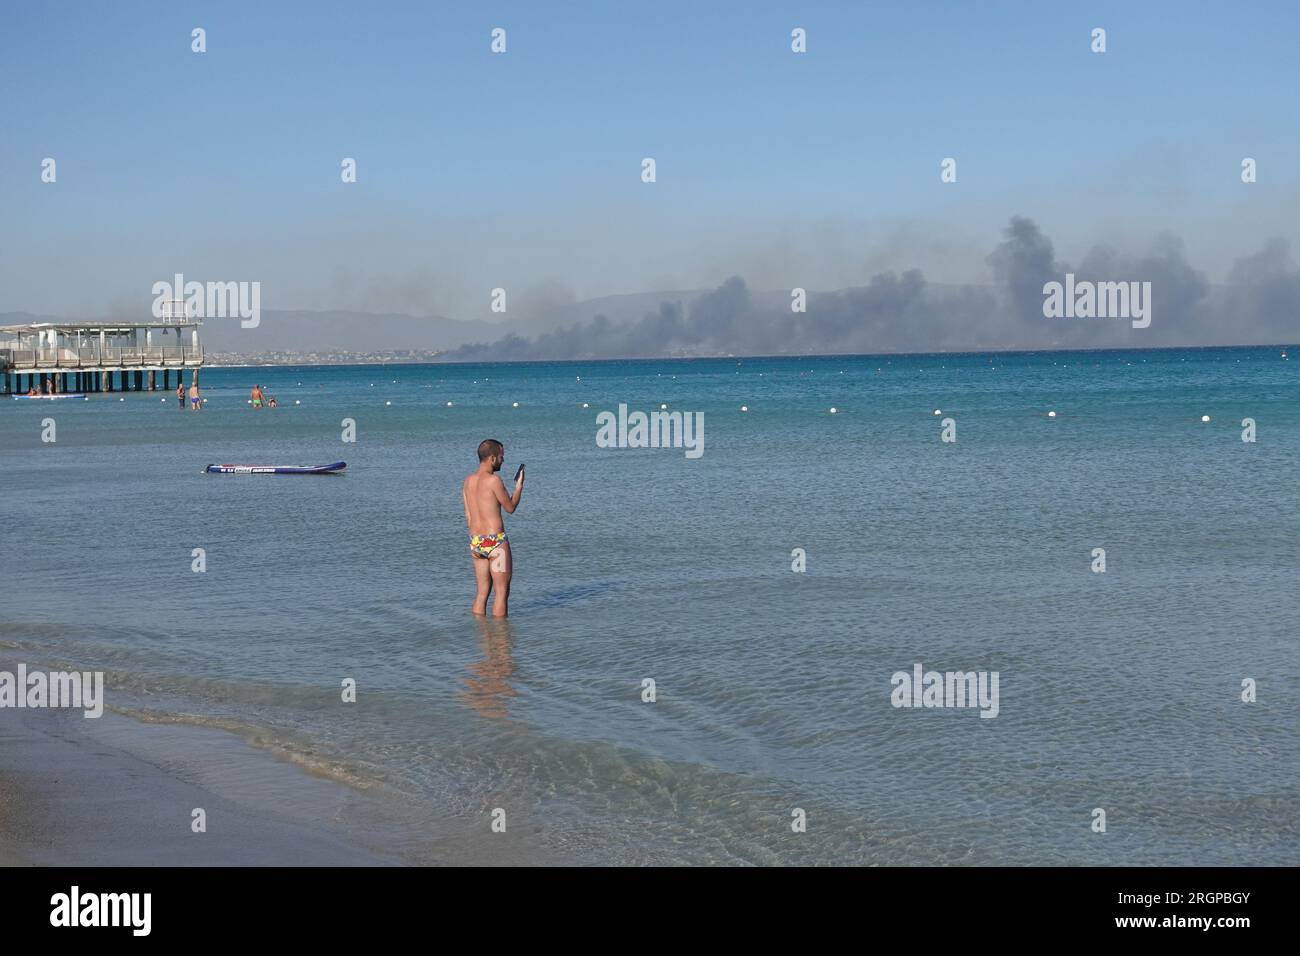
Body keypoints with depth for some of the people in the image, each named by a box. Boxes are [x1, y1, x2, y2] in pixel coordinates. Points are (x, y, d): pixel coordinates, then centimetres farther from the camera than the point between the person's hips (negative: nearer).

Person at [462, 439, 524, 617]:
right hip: (495, 542, -7)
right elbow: (510, 508, -3)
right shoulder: (493, 480, -14)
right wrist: (519, 486, 11)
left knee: (481, 593, 12)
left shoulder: (467, 481, 9)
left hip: (475, 542, 7)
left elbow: (468, 517, 13)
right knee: (502, 592, 1)